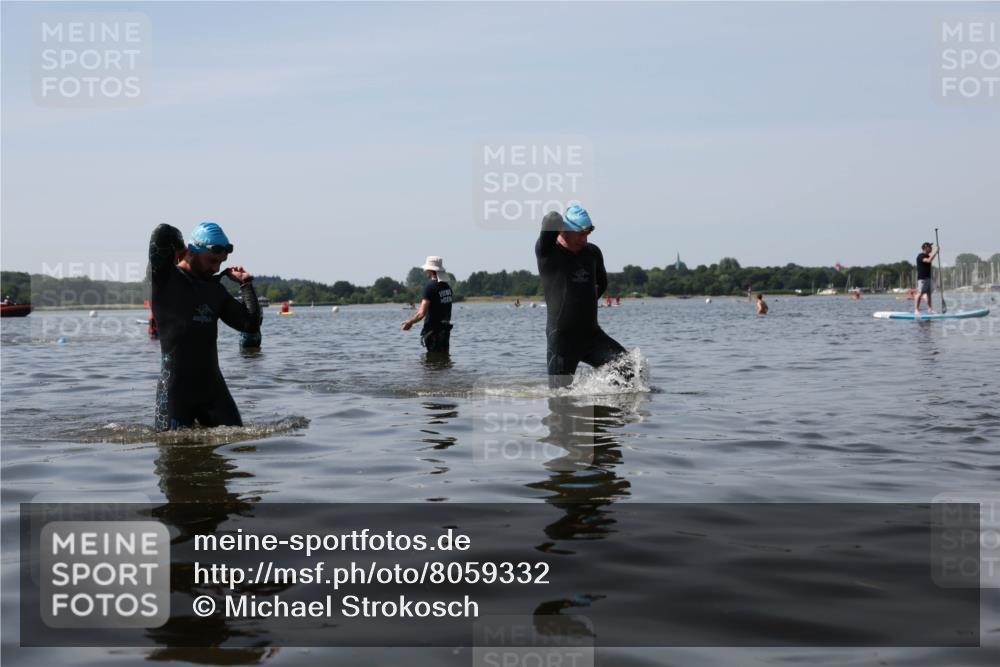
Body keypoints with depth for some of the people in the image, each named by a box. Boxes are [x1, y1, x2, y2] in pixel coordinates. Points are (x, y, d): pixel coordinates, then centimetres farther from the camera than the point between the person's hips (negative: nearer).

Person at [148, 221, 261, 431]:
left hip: (212, 382, 5)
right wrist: (181, 251, -1)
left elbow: (251, 324, 7)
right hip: (176, 382, -5)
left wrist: (246, 284, 8)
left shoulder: (215, 289, 14)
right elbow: (162, 234, -20)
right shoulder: (166, 278, -4)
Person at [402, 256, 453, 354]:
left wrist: (410, 322, -4)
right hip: (445, 330, 7)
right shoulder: (447, 286, 7)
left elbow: (421, 313, -20)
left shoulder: (430, 286, -15)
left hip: (433, 331, -7)